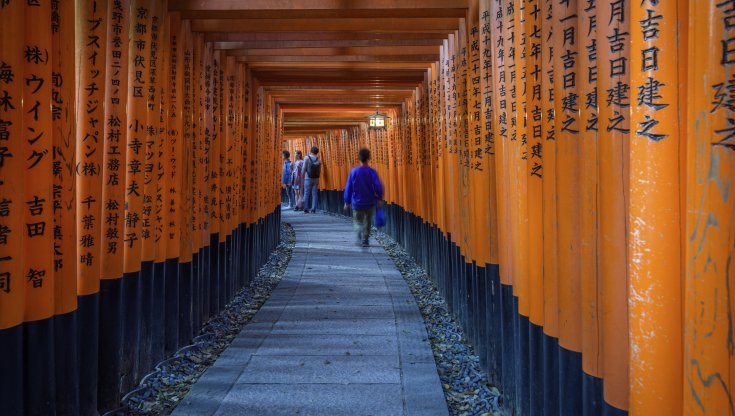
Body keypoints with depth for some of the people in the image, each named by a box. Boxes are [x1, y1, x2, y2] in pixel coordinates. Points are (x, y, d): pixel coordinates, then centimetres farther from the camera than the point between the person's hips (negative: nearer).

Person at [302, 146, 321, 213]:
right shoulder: (318, 160, 3)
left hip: (308, 179, -2)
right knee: (314, 194, 4)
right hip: (316, 179, 2)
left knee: (306, 194, 2)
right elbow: (319, 171, 5)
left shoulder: (307, 158, -5)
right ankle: (313, 208, 1)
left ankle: (306, 208, 1)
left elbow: (304, 168, -7)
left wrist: (303, 177, 3)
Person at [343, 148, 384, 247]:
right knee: (368, 222, 18)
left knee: (358, 221, 13)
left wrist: (347, 202, 9)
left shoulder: (354, 171, -6)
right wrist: (379, 199, -2)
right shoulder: (371, 172, -11)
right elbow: (378, 186, -17)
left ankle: (360, 236, -14)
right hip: (370, 203, 0)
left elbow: (348, 188, -1)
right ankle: (365, 241, 20)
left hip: (357, 203, 0)